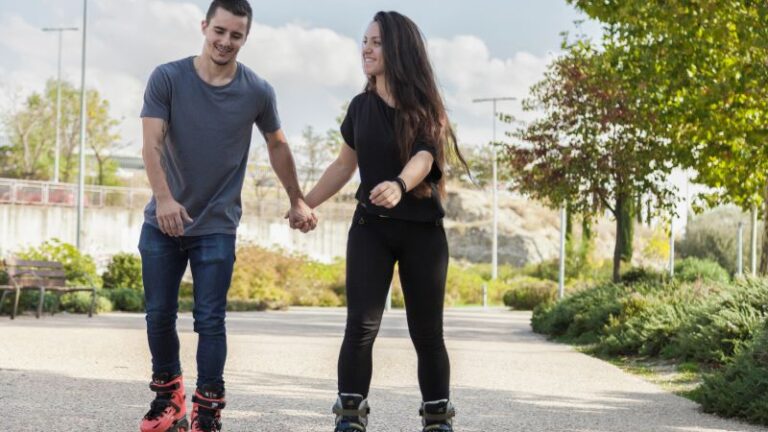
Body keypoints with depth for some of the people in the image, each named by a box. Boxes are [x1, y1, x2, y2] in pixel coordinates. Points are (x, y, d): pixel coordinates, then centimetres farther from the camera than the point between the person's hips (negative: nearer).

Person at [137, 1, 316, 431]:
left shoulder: (257, 92, -4)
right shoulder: (168, 78, -7)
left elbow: (277, 145, 12)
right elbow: (152, 143, -15)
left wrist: (298, 201, 15)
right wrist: (165, 198, -30)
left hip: (217, 226, -1)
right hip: (163, 221, 1)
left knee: (210, 320, -3)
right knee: (159, 314, 8)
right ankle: (168, 396, 25)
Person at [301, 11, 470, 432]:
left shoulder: (424, 108, -6)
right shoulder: (361, 106, 5)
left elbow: (423, 159, -25)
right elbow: (344, 165, 16)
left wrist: (399, 186, -45)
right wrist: (306, 203, 15)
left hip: (423, 231, -2)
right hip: (371, 227, 2)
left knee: (426, 331, 4)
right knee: (361, 325, -10)